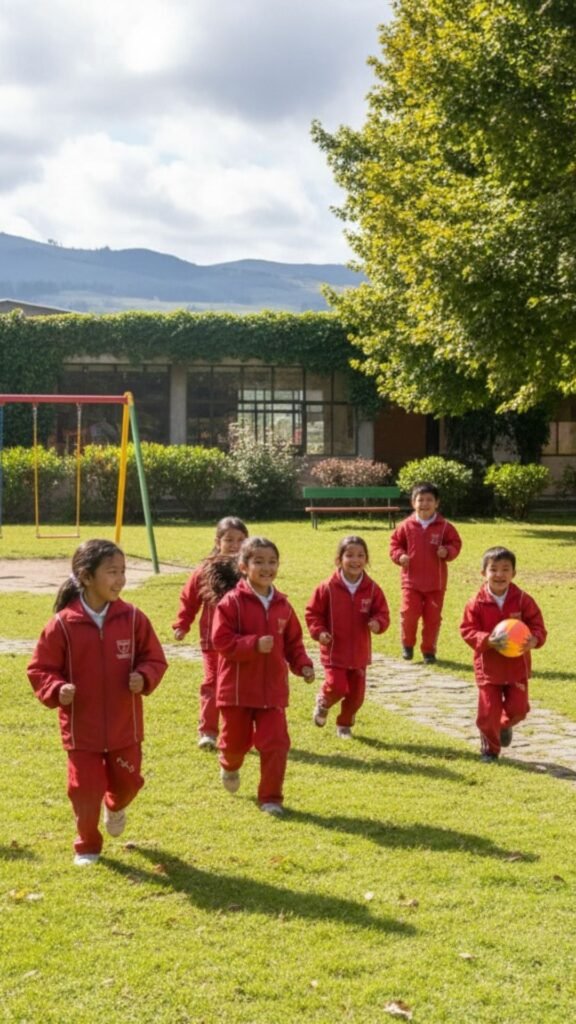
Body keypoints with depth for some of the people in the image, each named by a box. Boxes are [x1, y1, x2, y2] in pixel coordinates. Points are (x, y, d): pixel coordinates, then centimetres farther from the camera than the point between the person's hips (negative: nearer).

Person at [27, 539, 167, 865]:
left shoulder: (133, 618, -7)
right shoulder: (62, 624, -14)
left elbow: (154, 658, 2)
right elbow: (40, 669, -5)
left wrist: (145, 678, -18)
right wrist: (57, 690, -24)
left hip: (125, 726, 2)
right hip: (81, 728, -2)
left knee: (127, 782, 15)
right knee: (85, 789, 3)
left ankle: (116, 807, 53)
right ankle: (88, 845, 28)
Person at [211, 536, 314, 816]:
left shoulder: (282, 605, 4)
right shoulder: (231, 602, -12)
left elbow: (293, 641, 12)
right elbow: (221, 640, -17)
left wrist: (303, 665, -4)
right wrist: (254, 644, -27)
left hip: (273, 689, 3)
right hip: (238, 687, -3)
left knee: (276, 743, -4)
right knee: (236, 740, 12)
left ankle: (270, 797, 9)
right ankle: (230, 767, 48)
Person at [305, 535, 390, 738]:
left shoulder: (372, 589, -3)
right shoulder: (328, 588, -10)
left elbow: (382, 613, 2)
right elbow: (312, 612, -2)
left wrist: (378, 623, -20)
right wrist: (318, 631, -16)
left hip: (359, 653, 3)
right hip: (334, 651, -3)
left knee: (356, 693, 9)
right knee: (336, 687, -14)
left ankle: (345, 725, 32)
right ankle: (323, 703, 21)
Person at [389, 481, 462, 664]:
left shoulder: (444, 527, -4)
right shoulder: (406, 526, -2)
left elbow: (455, 544, 3)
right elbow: (395, 542, 8)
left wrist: (447, 551, -17)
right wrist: (399, 555, -11)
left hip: (436, 582, 0)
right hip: (411, 580, 0)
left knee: (433, 617, 5)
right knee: (409, 613, -5)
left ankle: (429, 650, 19)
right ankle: (407, 645, 20)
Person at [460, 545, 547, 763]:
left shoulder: (523, 600, -8)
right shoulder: (477, 604, -12)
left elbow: (536, 624, -6)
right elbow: (468, 630, -12)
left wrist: (534, 639, -28)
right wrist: (487, 640, -29)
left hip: (517, 665, 2)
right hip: (488, 666, -1)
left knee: (518, 708, 5)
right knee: (488, 711, 1)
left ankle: (504, 725, 41)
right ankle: (490, 747, 24)